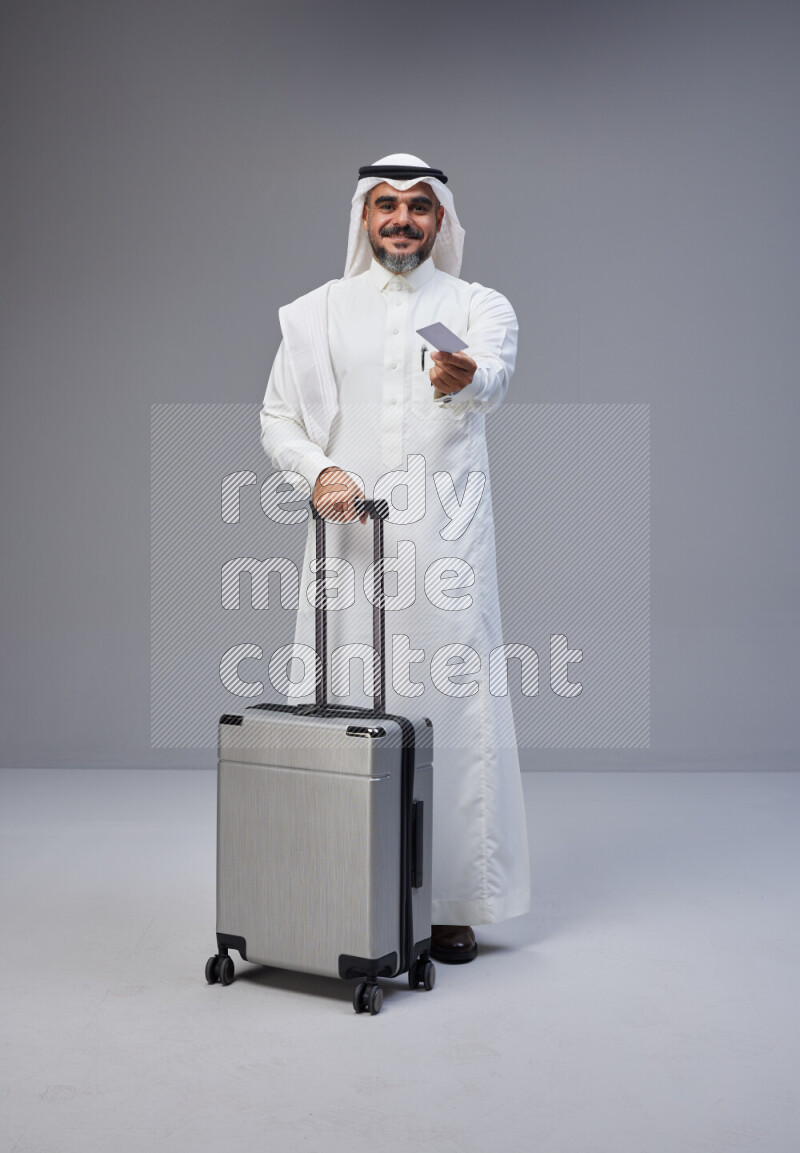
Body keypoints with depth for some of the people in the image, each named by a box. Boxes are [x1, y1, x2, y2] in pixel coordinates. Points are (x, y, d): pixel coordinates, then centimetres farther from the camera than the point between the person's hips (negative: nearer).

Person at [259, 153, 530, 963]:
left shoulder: (480, 308, 7)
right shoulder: (316, 313, 13)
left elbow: (493, 380, -15)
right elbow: (277, 419, 12)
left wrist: (466, 380, -40)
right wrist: (318, 471, -9)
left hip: (445, 546, -1)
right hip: (348, 547, 1)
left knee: (452, 711, -3)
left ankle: (452, 904, 10)